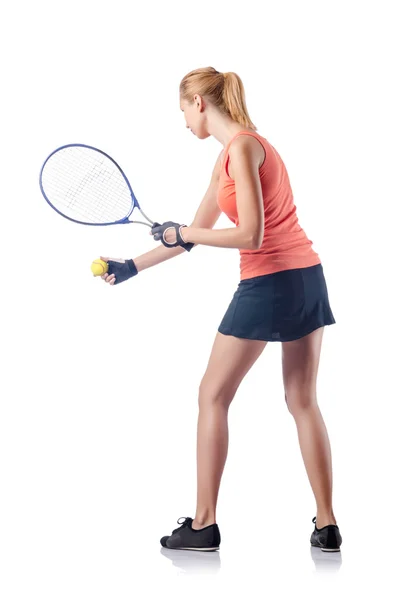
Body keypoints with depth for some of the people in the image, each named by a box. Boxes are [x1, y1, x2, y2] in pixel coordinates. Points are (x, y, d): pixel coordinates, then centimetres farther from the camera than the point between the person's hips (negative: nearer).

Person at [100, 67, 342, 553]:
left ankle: (204, 524, 9)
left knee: (213, 397, 4)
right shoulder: (229, 154, 17)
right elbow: (194, 234, 22)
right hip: (307, 277, 9)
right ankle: (326, 525, 12)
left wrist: (181, 234, -8)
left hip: (268, 284, -9)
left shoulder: (243, 147, -12)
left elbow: (250, 234, -20)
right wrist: (132, 266, 26)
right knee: (302, 402, 11)